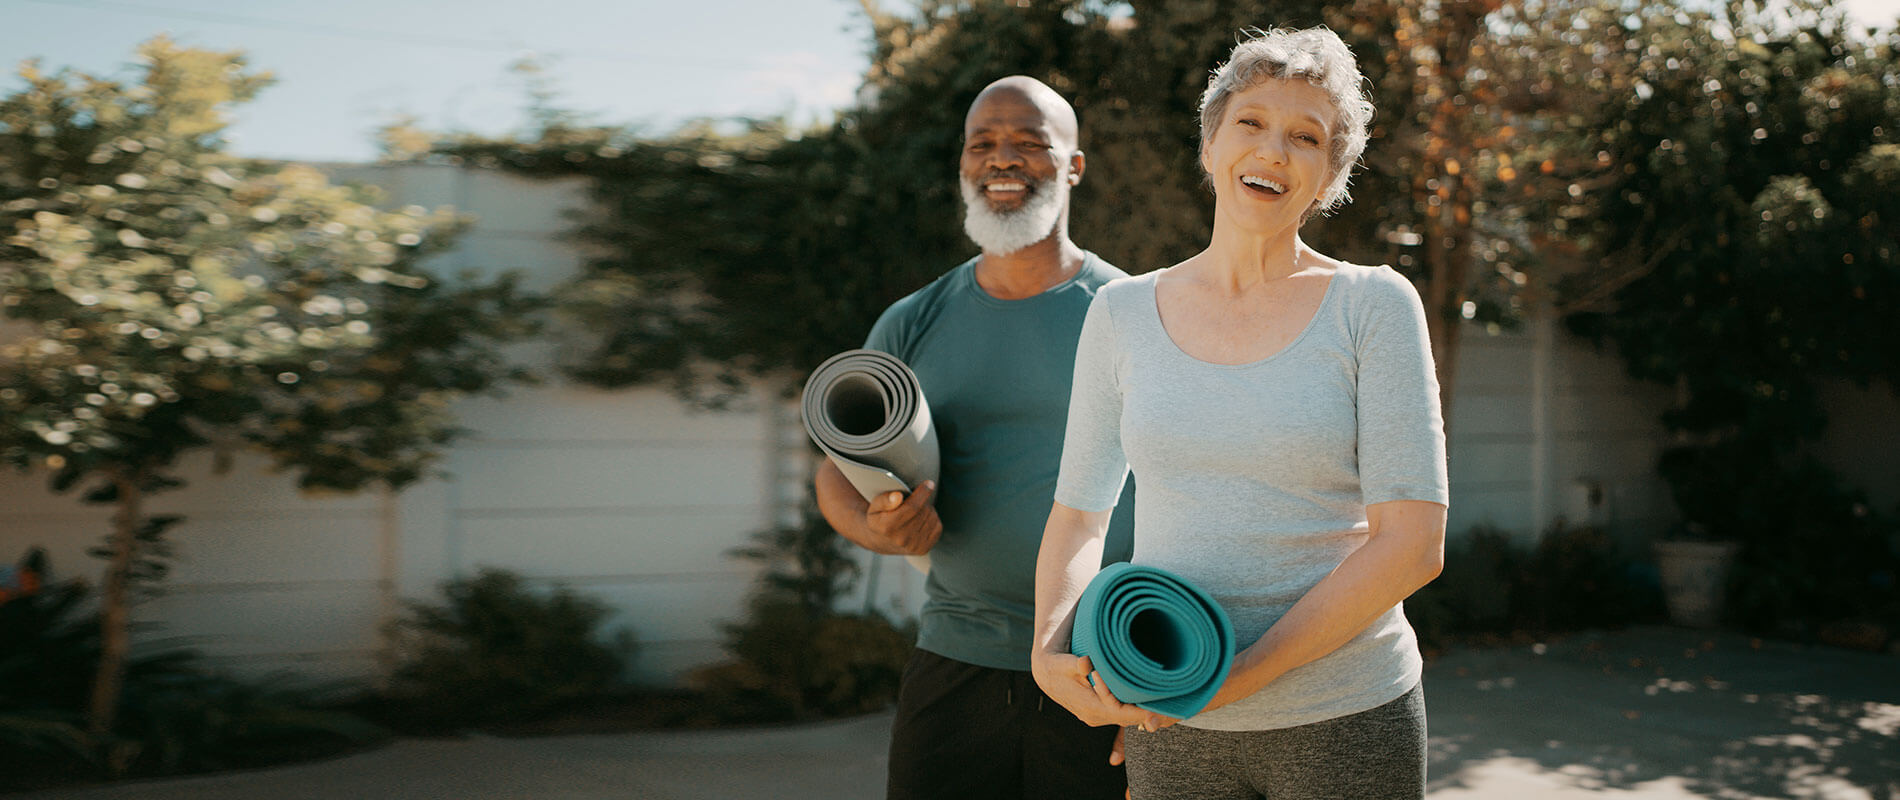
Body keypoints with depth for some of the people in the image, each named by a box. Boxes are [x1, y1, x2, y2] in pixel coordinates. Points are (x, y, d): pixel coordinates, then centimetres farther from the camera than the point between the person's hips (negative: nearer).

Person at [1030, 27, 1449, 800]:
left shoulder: (1374, 307, -6)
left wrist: (1239, 676, -18)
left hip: (1345, 723, -2)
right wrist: (1050, 650, -11)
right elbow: (1078, 514, 8)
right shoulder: (1123, 313, 3)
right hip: (1172, 730, 2)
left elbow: (1413, 542, -12)